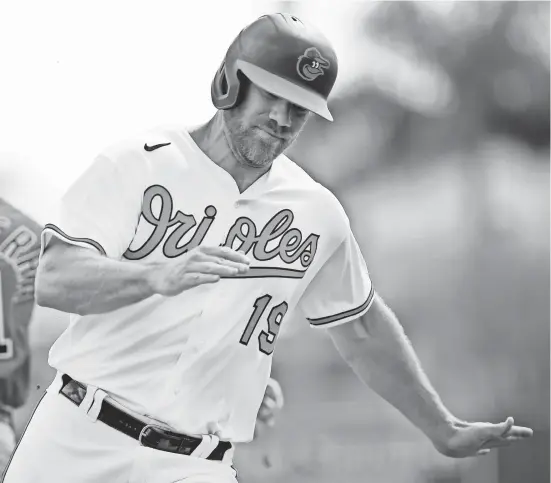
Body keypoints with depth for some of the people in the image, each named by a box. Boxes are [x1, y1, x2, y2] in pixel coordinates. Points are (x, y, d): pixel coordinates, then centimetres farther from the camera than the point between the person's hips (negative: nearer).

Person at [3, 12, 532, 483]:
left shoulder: (318, 214, 6)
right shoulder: (136, 165, -4)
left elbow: (362, 330, 20)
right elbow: (51, 279, -15)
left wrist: (445, 431, 25)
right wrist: (158, 276, -33)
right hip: (77, 440, -1)